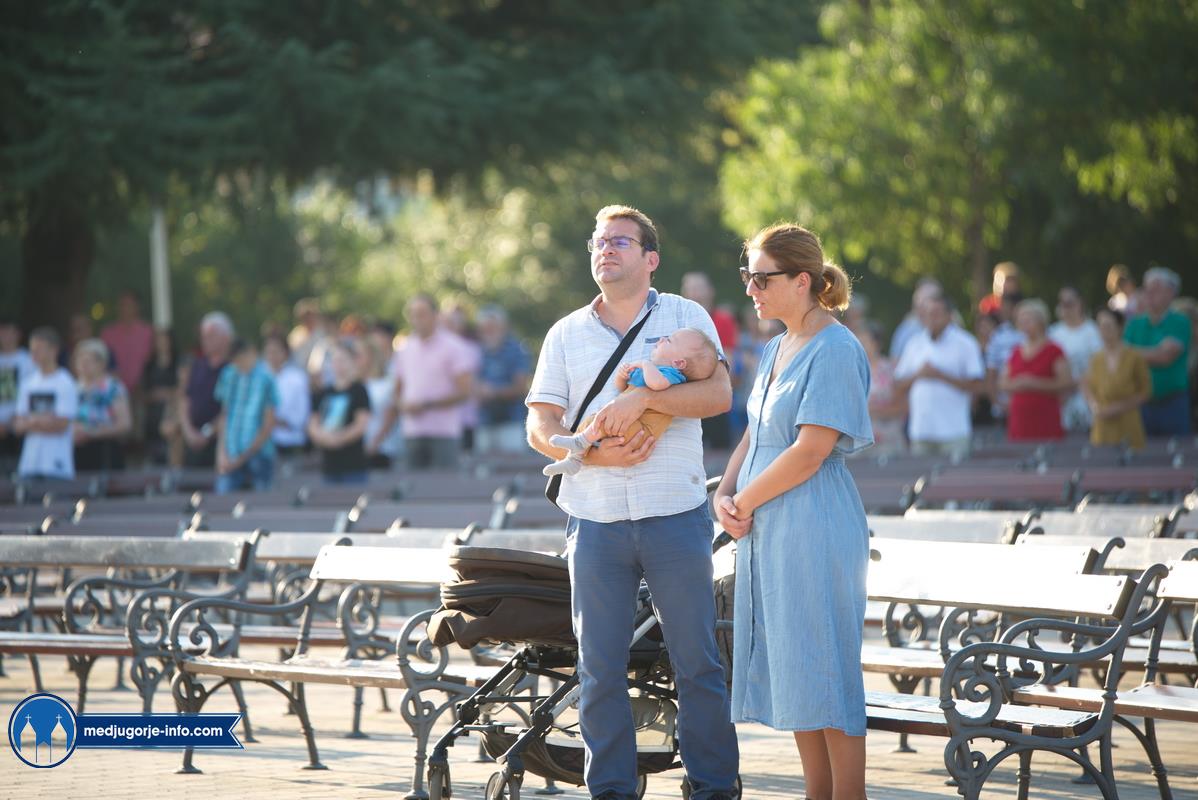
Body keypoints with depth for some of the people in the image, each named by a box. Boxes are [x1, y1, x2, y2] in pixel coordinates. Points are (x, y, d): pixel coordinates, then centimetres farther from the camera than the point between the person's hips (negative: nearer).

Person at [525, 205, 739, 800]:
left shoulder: (685, 317, 6)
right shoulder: (567, 334, 12)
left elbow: (719, 394, -8)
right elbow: (539, 427, 6)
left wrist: (642, 398, -19)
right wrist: (595, 454, -12)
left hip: (675, 520, -2)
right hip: (595, 522, 2)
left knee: (697, 662, 3)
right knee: (599, 667, 3)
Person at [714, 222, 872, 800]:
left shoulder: (834, 351, -14)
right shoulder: (779, 349, 14)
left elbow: (810, 451, -19)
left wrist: (744, 501, -11)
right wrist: (725, 494, 0)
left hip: (813, 530, -9)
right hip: (765, 533, 9)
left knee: (824, 671, -5)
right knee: (791, 671, 12)